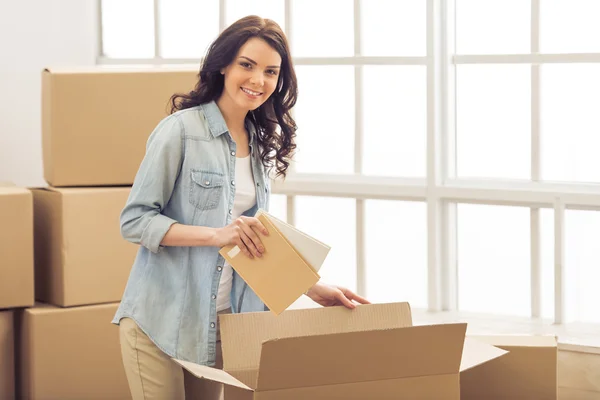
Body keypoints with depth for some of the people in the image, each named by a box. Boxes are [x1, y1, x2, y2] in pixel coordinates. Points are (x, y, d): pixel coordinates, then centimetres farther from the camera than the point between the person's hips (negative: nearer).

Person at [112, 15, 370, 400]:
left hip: (226, 324, 6)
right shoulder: (181, 129, -8)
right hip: (164, 322, -5)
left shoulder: (261, 144, 12)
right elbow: (134, 220, -11)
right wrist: (215, 234, -22)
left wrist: (315, 289, 8)